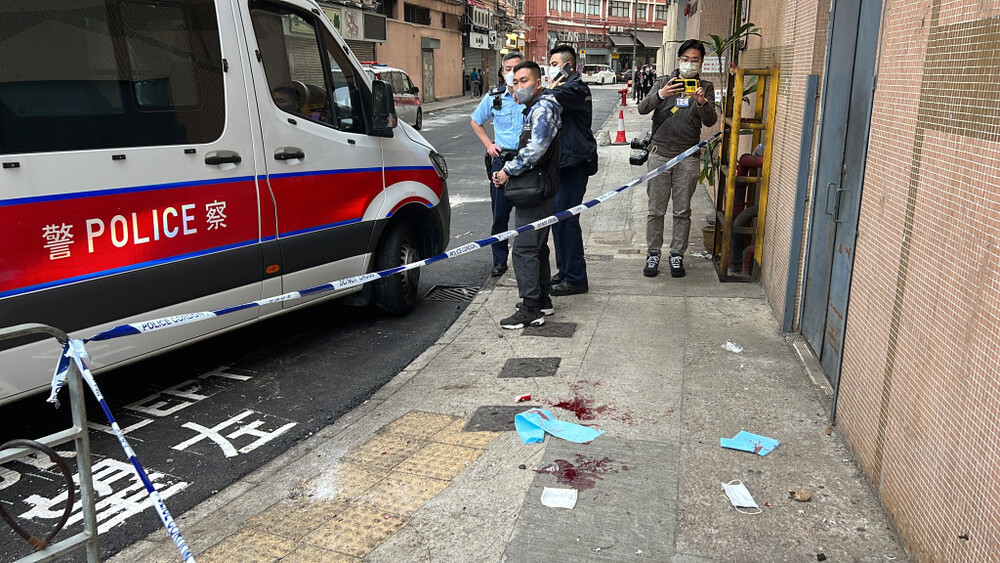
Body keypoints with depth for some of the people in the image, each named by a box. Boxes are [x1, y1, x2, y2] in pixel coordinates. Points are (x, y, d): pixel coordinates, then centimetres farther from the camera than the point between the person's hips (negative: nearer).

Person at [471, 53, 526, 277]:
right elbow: (476, 122, 20)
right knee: (500, 214, 4)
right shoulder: (494, 97, 4)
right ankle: (500, 261, 15)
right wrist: (489, 144, 8)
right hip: (501, 160, 2)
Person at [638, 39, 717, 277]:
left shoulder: (705, 88, 6)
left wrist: (702, 102, -28)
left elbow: (710, 121, -8)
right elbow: (642, 108, -11)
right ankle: (653, 254, 15)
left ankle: (677, 255, 18)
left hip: (688, 157, 0)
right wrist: (660, 94, -31)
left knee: (682, 211, 6)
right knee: (656, 210, 4)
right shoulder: (664, 82, 5)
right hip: (660, 153, 0)